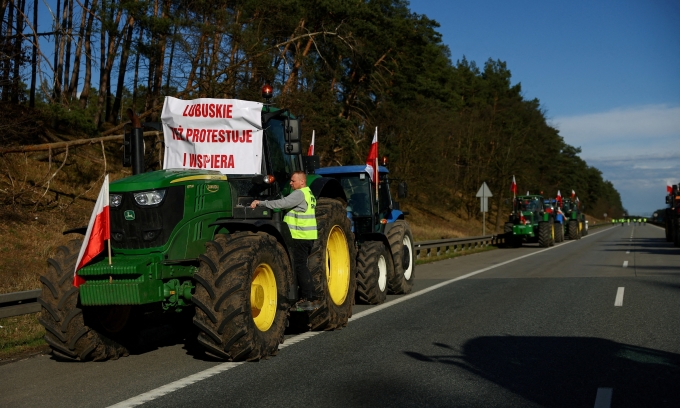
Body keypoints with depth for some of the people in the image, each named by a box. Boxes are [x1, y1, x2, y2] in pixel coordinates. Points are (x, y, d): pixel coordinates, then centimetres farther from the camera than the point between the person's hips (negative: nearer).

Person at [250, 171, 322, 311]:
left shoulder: (299, 194, -13)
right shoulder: (308, 194, 19)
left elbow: (282, 203, -23)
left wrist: (260, 202, -20)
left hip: (300, 236, -10)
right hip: (308, 236, 10)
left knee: (300, 266, -5)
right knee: (301, 266, 15)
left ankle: (309, 299, -2)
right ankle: (313, 296, 17)